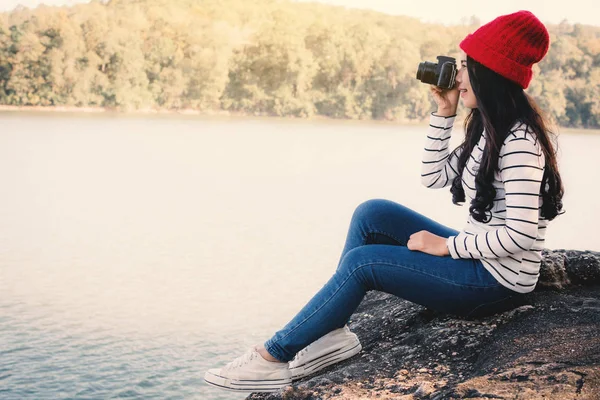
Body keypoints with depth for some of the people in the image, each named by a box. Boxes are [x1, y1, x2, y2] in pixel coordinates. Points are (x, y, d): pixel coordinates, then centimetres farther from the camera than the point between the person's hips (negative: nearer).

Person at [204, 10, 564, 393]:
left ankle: (274, 356, -2)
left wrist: (447, 245, -19)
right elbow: (433, 176, 13)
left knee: (361, 262, -14)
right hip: (478, 259, 10)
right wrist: (444, 114, 5)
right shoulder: (490, 129, 9)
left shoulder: (519, 141, -21)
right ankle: (331, 329, -3)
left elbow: (520, 233, -28)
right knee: (372, 214, 0)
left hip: (499, 282, -10)